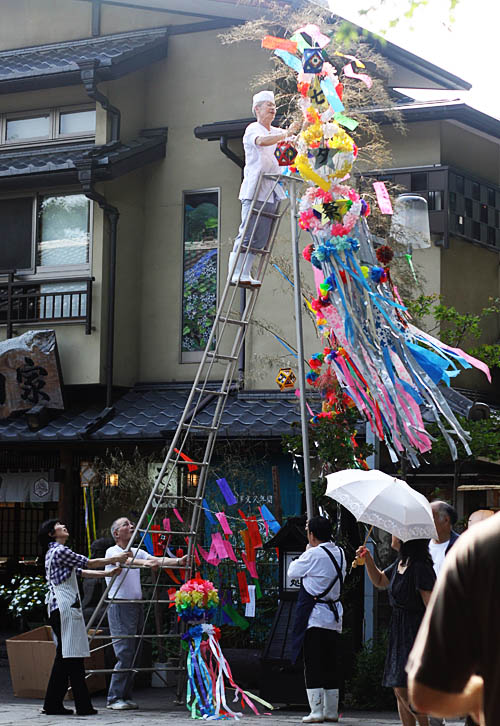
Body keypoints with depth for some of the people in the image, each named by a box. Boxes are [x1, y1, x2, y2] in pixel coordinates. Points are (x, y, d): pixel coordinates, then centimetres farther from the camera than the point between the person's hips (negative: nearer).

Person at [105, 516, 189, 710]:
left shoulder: (137, 552, 15)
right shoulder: (112, 552, -5)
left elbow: (157, 560, 1)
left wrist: (178, 561, -17)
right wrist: (145, 563, -45)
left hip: (137, 606, 7)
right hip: (119, 606, -7)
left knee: (134, 654, 6)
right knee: (124, 654, -11)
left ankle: (126, 697, 13)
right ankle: (114, 699, -6)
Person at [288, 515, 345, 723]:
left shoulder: (313, 555, -13)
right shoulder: (339, 553, 8)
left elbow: (292, 571, 0)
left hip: (314, 617, -7)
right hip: (335, 617, 7)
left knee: (313, 665, -3)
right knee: (330, 666, 11)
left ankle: (316, 711, -6)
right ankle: (331, 711, 13)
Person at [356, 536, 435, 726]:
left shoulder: (420, 568, -19)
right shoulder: (400, 563, 9)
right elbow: (379, 581, 27)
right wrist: (368, 559, 10)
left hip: (416, 632, -10)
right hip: (399, 632, 10)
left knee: (404, 689, -15)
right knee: (399, 691, 10)